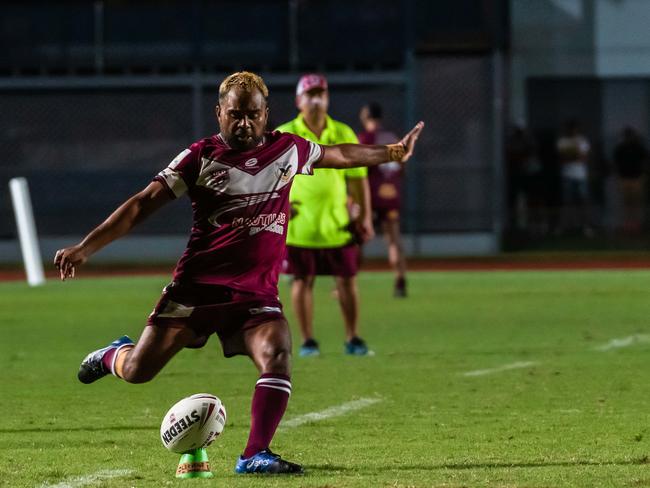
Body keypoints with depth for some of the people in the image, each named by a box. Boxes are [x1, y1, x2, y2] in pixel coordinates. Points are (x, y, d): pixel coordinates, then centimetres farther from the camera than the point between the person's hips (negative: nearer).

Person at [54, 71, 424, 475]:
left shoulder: (288, 150, 8)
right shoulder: (200, 157, -2)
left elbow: (340, 155, 27)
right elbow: (143, 204, -5)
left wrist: (391, 153, 33)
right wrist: (84, 249, -12)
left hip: (257, 295, 2)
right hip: (197, 286, -2)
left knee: (278, 355, -25)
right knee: (138, 371, -4)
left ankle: (255, 456, -22)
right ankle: (115, 355, 33)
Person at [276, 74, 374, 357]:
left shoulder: (344, 135, 5)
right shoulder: (284, 136, -1)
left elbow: (358, 178, 8)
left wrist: (365, 216, 3)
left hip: (337, 224, 2)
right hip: (299, 225, -2)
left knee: (347, 281, 3)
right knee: (302, 281, 3)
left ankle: (353, 339, 13)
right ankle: (307, 342, 12)